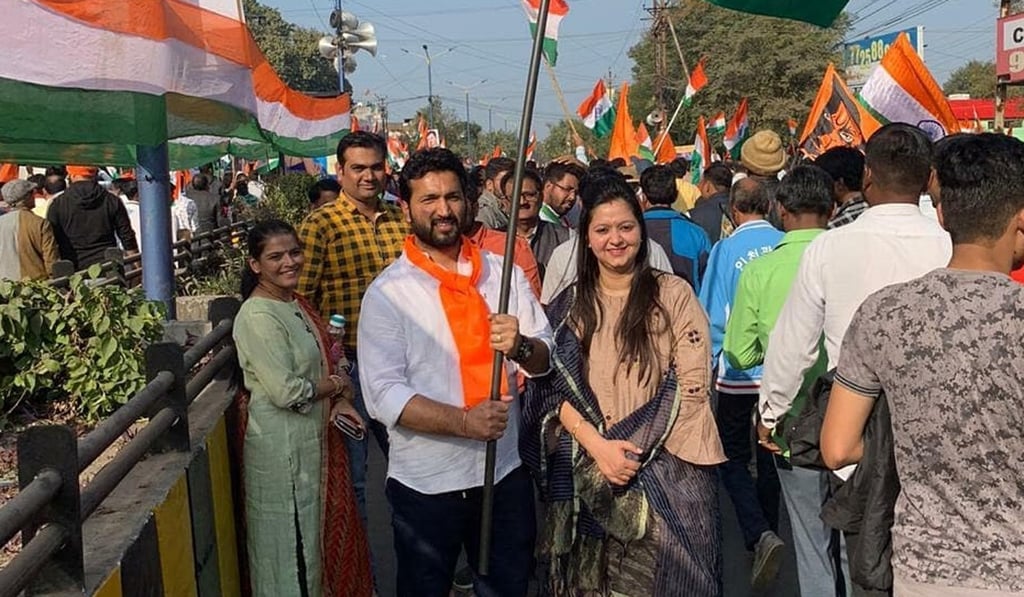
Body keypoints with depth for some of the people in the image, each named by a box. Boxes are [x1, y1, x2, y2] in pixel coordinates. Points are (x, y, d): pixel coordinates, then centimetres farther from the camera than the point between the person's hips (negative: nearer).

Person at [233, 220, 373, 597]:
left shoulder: (296, 303, 7)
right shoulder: (258, 317, -20)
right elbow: (287, 392, -24)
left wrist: (339, 402, -2)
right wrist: (338, 385, -9)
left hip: (313, 435, 9)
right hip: (280, 443, -9)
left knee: (317, 524, 20)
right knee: (290, 535, 7)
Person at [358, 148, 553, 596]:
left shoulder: (504, 274, 2)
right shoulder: (387, 293, -9)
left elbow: (546, 357, 2)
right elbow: (384, 395, -16)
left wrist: (521, 346, -21)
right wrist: (464, 421, -27)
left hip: (506, 470, 3)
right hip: (424, 483, -3)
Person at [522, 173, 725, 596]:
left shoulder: (673, 295, -2)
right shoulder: (569, 305, 6)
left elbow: (691, 385, -6)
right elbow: (556, 386, 0)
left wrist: (637, 449, -13)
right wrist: (597, 445, -15)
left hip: (664, 471, -2)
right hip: (586, 474, 2)